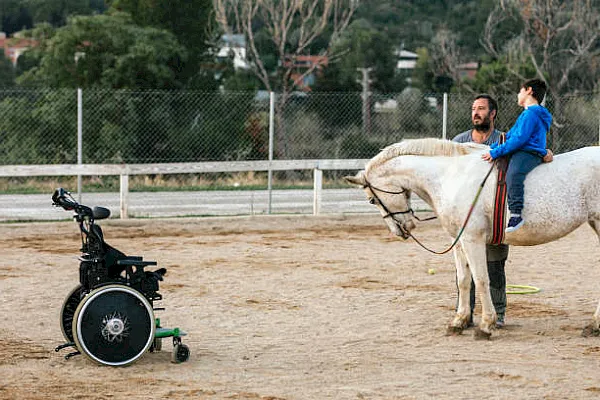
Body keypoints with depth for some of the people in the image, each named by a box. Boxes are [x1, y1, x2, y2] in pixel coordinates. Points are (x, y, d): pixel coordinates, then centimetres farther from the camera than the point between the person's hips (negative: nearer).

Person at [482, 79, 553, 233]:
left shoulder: (531, 114, -10)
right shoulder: (529, 113, 24)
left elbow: (519, 139, -19)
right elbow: (510, 135, 30)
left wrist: (495, 152, -19)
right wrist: (490, 149, 25)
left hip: (528, 153, -12)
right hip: (520, 153, 12)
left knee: (513, 173, -36)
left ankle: (516, 214, -45)